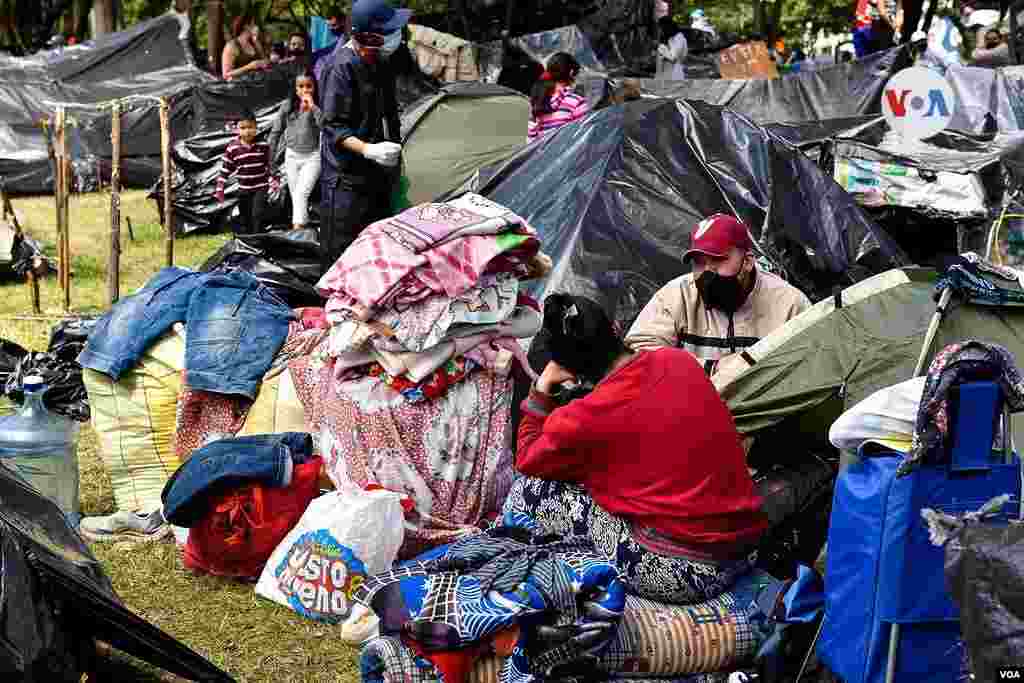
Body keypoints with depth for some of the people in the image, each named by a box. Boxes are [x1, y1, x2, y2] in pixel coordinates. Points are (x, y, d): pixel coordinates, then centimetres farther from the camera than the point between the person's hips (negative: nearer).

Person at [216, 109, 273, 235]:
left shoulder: (263, 145, -7)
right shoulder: (232, 148, -8)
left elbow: (268, 165, 6)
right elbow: (225, 169, -2)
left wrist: (272, 180, -1)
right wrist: (220, 188, -5)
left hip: (260, 187, -2)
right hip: (244, 189, 2)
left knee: (257, 215, -14)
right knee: (245, 218, 10)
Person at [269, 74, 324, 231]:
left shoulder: (319, 107, -8)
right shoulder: (288, 105, 0)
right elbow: (276, 131, 7)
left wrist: (313, 107, -26)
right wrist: (270, 157, 8)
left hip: (312, 156, -4)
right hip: (292, 156, 4)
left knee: (301, 194, -18)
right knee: (296, 197, 8)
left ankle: (297, 230, -23)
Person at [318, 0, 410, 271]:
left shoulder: (380, 64, 11)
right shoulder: (342, 67, -17)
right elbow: (334, 127, -18)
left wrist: (396, 167, 24)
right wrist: (368, 150, -32)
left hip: (379, 177, 9)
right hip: (347, 180, -9)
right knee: (341, 255, -7)